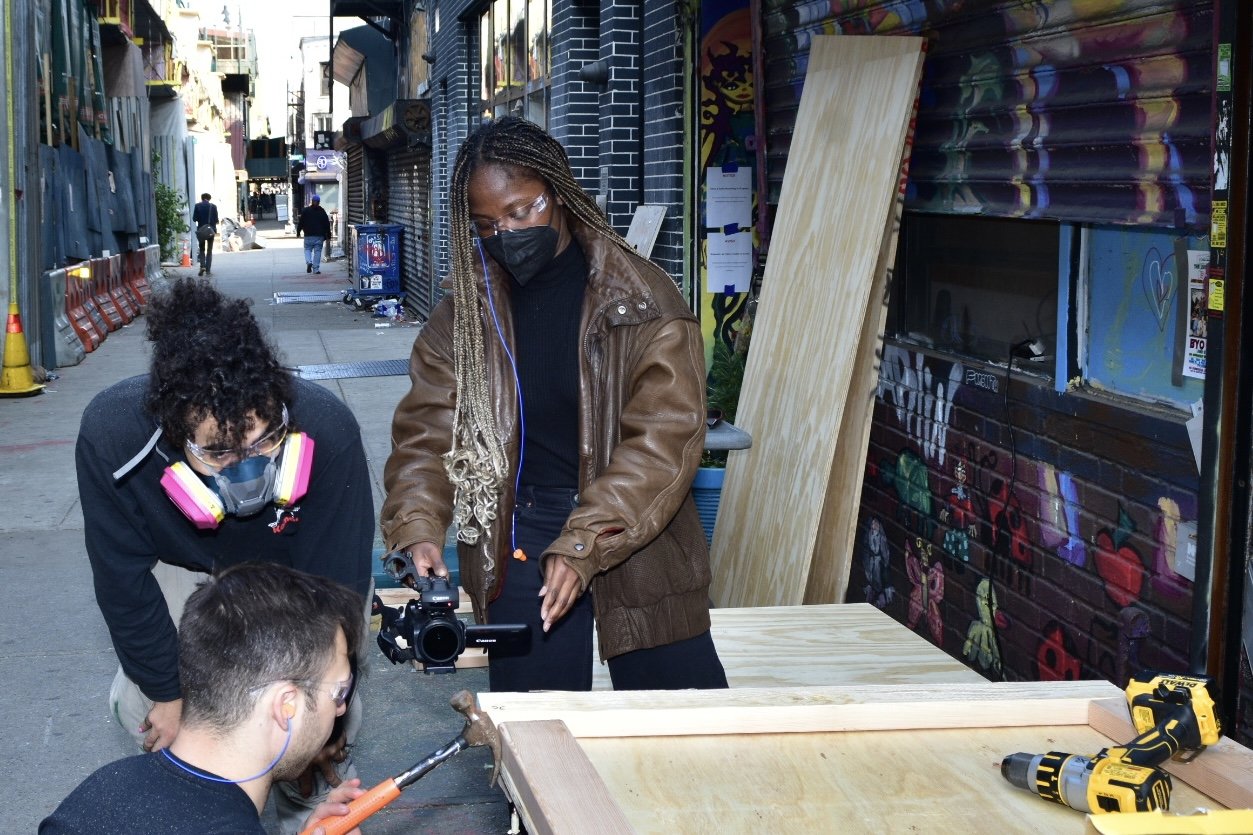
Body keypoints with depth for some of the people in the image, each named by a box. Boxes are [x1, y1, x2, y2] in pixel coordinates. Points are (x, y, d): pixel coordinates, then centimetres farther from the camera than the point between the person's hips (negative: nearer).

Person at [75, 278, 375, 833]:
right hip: (185, 566, 1)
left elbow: (335, 588, -27)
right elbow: (124, 583, -21)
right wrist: (168, 695, -15)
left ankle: (310, 783, 20)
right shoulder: (110, 434, -37)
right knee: (142, 706, -11)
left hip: (298, 569, -1)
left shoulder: (327, 431, -40)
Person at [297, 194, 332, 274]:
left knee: (307, 249, 10)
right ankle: (316, 269, 1)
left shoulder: (305, 210, 0)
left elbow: (301, 222, 0)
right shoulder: (322, 211, 5)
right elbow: (327, 224, 7)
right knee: (317, 251, 3)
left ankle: (309, 262, -16)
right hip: (319, 235, 1)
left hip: (308, 235, -1)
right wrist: (327, 235, 12)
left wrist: (298, 232, 10)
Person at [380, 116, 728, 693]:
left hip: (638, 541, -2)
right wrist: (417, 528, -19)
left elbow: (665, 438, -14)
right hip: (517, 546, 2)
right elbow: (427, 430, 1)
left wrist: (584, 545, -24)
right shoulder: (465, 314, 5)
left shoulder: (641, 298, -6)